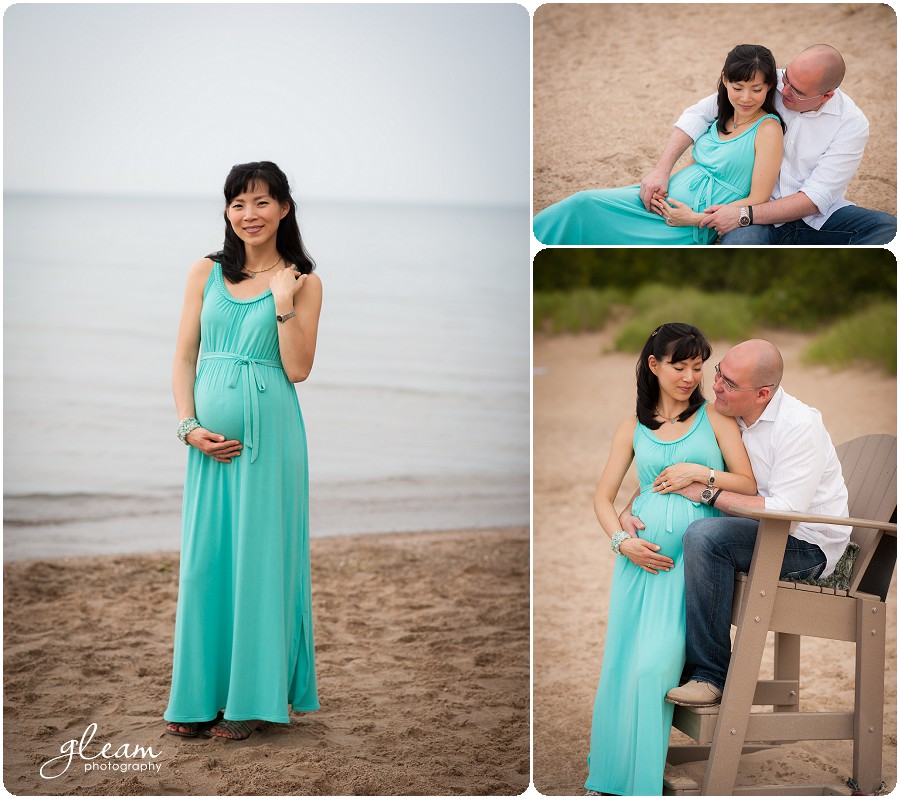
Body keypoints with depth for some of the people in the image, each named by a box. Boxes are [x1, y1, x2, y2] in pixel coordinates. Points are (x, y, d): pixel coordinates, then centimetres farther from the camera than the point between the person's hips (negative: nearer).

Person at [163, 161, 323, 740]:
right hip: (211, 437, 3)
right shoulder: (207, 273, 9)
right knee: (204, 558, 5)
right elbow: (184, 357, 7)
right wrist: (190, 426, -5)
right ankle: (202, 697, 16)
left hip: (268, 431, -3)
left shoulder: (303, 283, 2)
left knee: (258, 555, 1)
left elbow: (298, 370, -5)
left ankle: (251, 698, 11)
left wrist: (283, 302, -13)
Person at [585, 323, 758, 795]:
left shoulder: (715, 419, 9)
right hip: (641, 556, 2)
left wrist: (701, 473, -9)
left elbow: (749, 486, 4)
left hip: (693, 558, -2)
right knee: (621, 662, -3)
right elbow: (603, 497, 13)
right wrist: (623, 541, -4)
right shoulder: (633, 428, 14)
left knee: (653, 666, -14)